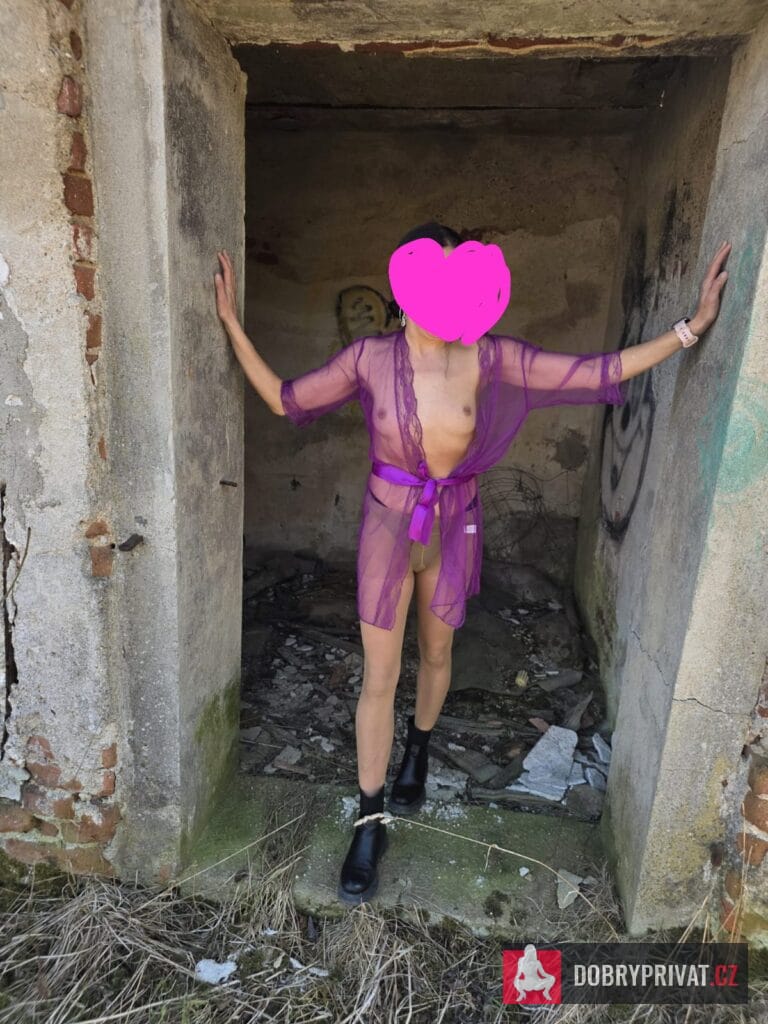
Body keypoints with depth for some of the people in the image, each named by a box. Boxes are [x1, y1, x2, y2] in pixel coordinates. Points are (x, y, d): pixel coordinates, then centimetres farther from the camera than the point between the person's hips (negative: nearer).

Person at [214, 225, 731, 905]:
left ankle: (418, 752, 53)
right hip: (388, 525, -1)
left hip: (453, 526, 2)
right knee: (379, 677, 4)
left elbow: (595, 372, -8)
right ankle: (371, 822, 24)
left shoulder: (488, 357, -11)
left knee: (436, 654, 20)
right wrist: (234, 327, -9)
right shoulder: (369, 358, -12)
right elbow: (284, 398, -2)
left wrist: (691, 328, -10)